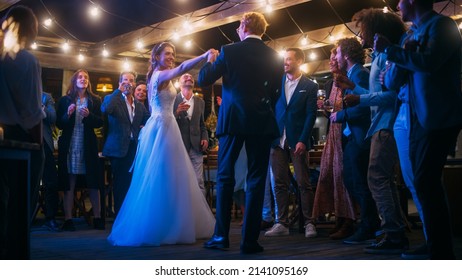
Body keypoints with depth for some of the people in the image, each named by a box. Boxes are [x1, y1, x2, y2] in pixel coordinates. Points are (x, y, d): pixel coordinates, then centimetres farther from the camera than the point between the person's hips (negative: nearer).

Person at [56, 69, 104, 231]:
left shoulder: (95, 100, 10)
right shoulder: (65, 100, 8)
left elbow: (100, 122, 4)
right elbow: (59, 124, 4)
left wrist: (89, 116, -14)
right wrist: (68, 114, -13)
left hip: (88, 145, 1)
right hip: (69, 145, 0)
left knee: (93, 183, 0)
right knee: (69, 184, 0)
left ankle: (97, 218, 6)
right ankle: (68, 219, 2)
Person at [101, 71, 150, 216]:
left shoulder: (140, 105, 16)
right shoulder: (112, 99, 2)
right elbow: (105, 109, -20)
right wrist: (119, 91, -15)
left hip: (135, 148, 4)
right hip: (119, 148, -4)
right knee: (121, 185, 1)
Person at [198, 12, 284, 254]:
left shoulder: (229, 51, -2)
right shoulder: (274, 57, 5)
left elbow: (203, 80, 1)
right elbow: (274, 93, 8)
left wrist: (209, 61, 19)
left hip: (232, 120, -1)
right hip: (261, 122, 1)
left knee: (224, 178, 8)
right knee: (256, 180, 4)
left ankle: (221, 236, 8)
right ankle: (249, 240, 2)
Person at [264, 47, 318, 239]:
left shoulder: (310, 86, 3)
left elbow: (311, 115, -3)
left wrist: (302, 140, -12)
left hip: (298, 141, -3)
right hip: (278, 141, 3)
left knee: (303, 183, -1)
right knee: (280, 184, 4)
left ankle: (309, 223, 6)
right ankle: (281, 223, 9)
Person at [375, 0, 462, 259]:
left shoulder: (441, 24, -8)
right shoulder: (418, 31, 18)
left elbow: (428, 63, -24)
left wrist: (389, 49, -16)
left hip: (439, 117, -10)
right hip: (421, 117, 10)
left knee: (425, 181, -12)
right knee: (426, 181, 12)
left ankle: (441, 253, -4)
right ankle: (440, 248, 22)